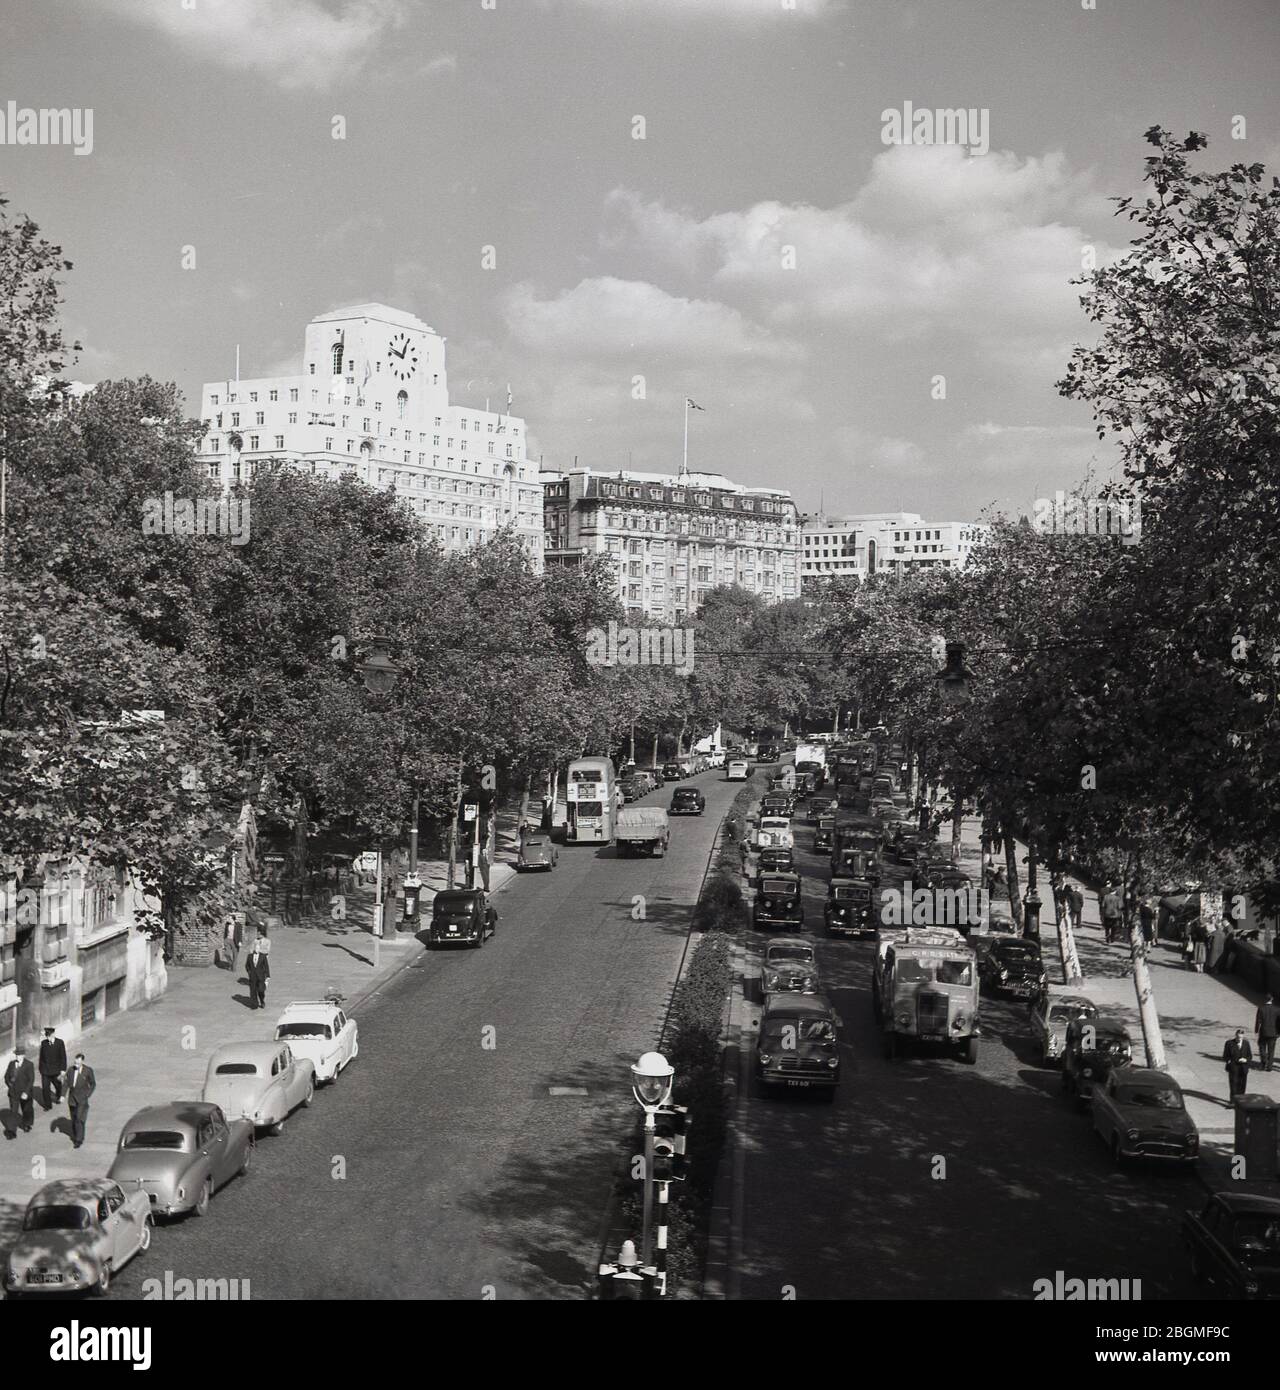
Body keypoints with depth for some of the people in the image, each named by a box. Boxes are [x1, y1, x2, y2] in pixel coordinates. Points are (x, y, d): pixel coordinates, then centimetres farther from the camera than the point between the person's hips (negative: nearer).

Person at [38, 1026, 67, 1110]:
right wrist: (41, 1069, 10)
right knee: (45, 1087, -6)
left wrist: (63, 1069, -10)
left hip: (56, 1070, -1)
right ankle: (48, 1105, 5)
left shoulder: (60, 1042, -8)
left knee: (58, 1086, 16)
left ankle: (58, 1098, 44)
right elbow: (41, 1057, 8)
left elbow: (63, 1057, -6)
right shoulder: (43, 1043, -1)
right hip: (45, 1070, 1)